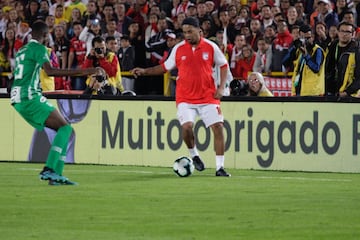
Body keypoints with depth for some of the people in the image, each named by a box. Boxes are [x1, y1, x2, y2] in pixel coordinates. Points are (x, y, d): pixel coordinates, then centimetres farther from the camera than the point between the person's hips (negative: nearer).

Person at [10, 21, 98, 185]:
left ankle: (55, 175, 4)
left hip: (18, 101, 9)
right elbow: (50, 71, -20)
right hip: (30, 97, -9)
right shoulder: (39, 48, -5)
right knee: (65, 128, -10)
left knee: (63, 129, 12)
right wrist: (80, 72, -21)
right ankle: (49, 170, -22)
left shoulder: (22, 50, 23)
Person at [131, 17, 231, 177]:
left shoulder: (210, 47, -1)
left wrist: (221, 87, -3)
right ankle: (194, 155, 9)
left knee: (218, 127, -8)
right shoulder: (178, 49, 2)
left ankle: (220, 168, -1)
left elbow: (223, 66, 8)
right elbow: (165, 67, 13)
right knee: (186, 126, -20)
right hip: (185, 97, 0)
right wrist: (144, 71, 3)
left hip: (207, 96, 0)